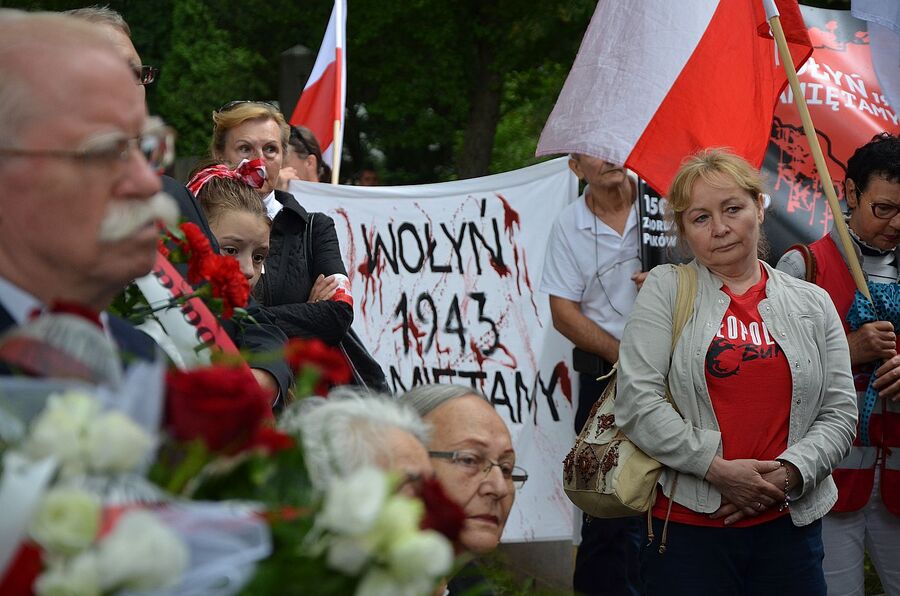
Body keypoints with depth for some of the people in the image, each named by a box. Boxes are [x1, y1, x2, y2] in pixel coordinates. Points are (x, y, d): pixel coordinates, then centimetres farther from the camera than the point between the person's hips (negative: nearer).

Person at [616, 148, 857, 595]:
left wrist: (789, 473, -11)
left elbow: (840, 412, 6)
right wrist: (718, 469, -13)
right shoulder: (666, 290, 2)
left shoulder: (813, 303, 10)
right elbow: (636, 401, -7)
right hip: (688, 529, -2)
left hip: (788, 523, 2)